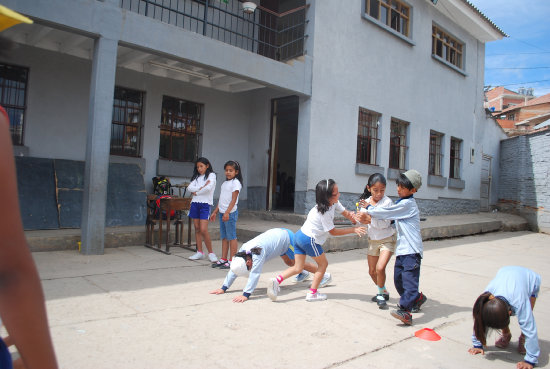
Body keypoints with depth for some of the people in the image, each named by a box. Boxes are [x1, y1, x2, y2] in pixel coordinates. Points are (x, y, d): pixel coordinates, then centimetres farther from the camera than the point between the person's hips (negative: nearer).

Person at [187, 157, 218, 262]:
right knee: (197, 229, 7)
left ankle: (210, 252, -1)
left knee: (203, 230, -12)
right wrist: (201, 188, -12)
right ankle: (199, 252, 15)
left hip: (205, 204, -6)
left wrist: (196, 192, -5)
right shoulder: (197, 177, 17)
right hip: (195, 203, 6)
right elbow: (190, 187, 3)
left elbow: (209, 187, -17)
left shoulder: (211, 175, 0)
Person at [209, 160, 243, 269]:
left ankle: (231, 260, 2)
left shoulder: (236, 183, -8)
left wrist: (227, 212, -23)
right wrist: (215, 212, 19)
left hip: (230, 213, -8)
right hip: (222, 212, 8)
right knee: (224, 237, 12)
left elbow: (233, 199, -16)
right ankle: (223, 259, 18)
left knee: (231, 237, -3)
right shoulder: (225, 183, 18)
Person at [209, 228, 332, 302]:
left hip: (288, 238, -7)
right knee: (289, 263, 26)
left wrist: (245, 295, -47)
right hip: (279, 235, 8)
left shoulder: (258, 252, -38)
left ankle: (324, 275, 22)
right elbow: (233, 270, -10)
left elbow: (255, 274, -44)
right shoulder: (243, 249, -15)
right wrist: (223, 288, -14)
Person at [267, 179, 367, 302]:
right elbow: (333, 232, -12)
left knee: (298, 267, 11)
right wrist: (353, 230, -13)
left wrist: (352, 216, -14)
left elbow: (345, 212, 9)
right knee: (323, 263, 10)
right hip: (309, 239, -8)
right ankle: (312, 294, 14)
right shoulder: (324, 213, -21)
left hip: (300, 235, 8)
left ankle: (277, 280, -6)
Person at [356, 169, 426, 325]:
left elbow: (387, 212, -14)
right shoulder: (402, 203, 17)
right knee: (398, 280, 14)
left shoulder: (408, 204, -12)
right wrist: (369, 219, 2)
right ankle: (417, 298, 34)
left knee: (409, 280, -15)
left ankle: (405, 311, -21)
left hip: (412, 250, -9)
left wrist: (368, 211, -2)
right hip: (402, 249, 9)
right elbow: (389, 217, 16)